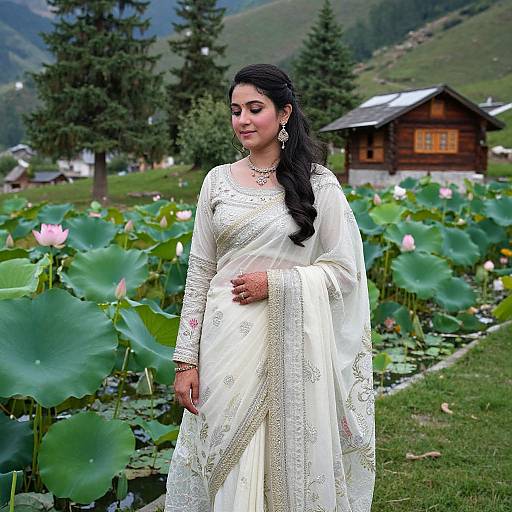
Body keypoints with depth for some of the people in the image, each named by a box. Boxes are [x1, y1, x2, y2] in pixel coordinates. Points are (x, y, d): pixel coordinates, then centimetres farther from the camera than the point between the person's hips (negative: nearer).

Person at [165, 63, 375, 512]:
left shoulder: (318, 183, -2)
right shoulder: (218, 181, 6)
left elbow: (344, 271, -2)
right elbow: (199, 274, 6)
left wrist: (275, 283, -15)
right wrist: (186, 360, 3)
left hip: (291, 344, -2)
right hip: (227, 343, 3)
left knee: (292, 459, 6)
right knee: (226, 462, 9)